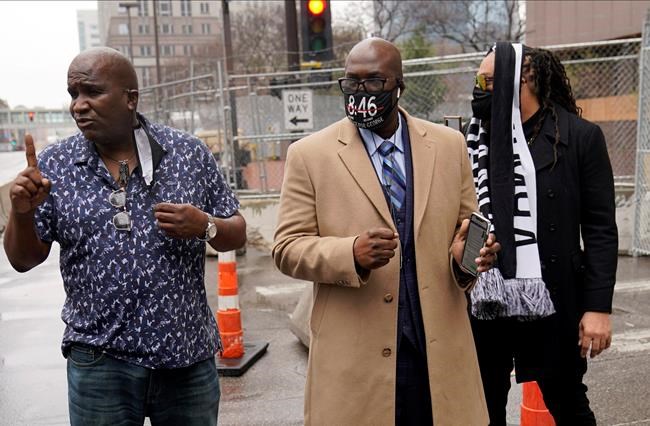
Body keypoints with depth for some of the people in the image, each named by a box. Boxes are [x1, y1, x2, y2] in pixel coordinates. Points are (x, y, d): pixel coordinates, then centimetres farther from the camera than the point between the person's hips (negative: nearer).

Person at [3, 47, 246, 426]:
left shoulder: (189, 153, -2)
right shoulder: (55, 166, -2)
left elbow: (237, 234, 5)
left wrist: (204, 226, -16)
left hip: (189, 356, 1)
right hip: (99, 363, 0)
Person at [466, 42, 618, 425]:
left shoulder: (581, 137, -4)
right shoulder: (477, 140, 5)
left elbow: (600, 229, -5)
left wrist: (598, 306, -9)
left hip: (554, 303, -3)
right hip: (485, 302, 3)